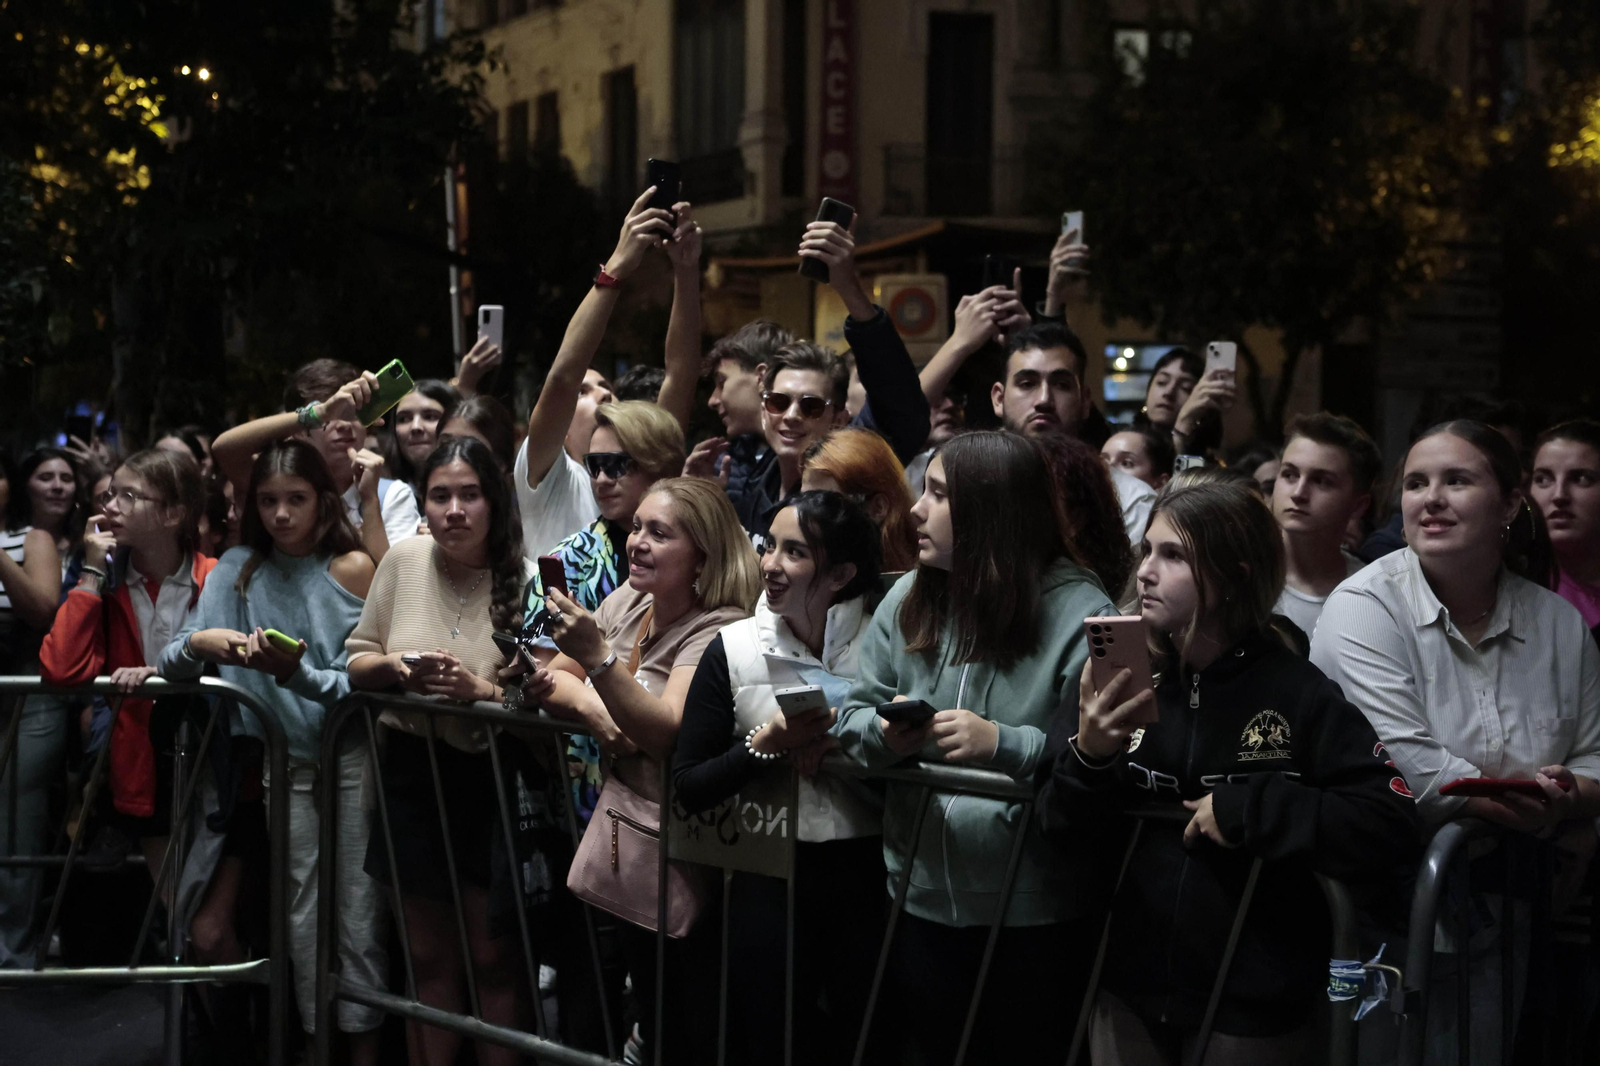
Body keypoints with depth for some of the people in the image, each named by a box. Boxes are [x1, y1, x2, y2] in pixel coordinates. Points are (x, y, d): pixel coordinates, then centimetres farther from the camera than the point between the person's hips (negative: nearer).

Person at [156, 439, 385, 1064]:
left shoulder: (352, 567, -2)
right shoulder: (238, 569, 7)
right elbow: (175, 664, 2)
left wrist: (297, 673, -24)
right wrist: (197, 642, -21)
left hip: (354, 752, -3)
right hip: (285, 760, 3)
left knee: (359, 914, -5)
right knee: (301, 915, 1)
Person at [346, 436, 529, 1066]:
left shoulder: (524, 577, -11)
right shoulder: (404, 560, 0)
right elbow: (356, 663, 7)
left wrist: (481, 690, -29)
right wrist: (395, 667, -14)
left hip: (489, 778, -3)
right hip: (412, 772, 3)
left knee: (491, 961, 5)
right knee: (428, 960, 16)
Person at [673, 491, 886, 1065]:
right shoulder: (733, 649, -1)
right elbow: (689, 789, -2)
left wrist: (847, 748, -18)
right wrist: (764, 744, -15)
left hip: (868, 874, 0)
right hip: (769, 881, 0)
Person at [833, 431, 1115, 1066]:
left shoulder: (1078, 614, -13)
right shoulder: (908, 600, 4)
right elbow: (853, 715, 6)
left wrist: (1001, 745, -30)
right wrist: (884, 734, -15)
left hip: (1035, 914, -5)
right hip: (921, 896, 5)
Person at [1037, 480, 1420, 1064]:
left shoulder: (1297, 694, -10)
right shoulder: (1118, 675, -2)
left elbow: (1394, 834, -16)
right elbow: (1063, 831, -1)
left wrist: (1249, 809, -20)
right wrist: (1088, 758, -20)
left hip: (1254, 1007, -3)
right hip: (1129, 994, 3)